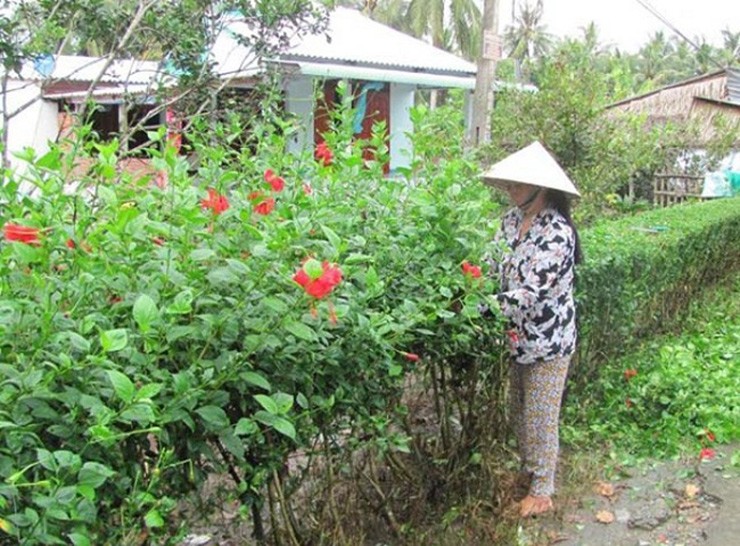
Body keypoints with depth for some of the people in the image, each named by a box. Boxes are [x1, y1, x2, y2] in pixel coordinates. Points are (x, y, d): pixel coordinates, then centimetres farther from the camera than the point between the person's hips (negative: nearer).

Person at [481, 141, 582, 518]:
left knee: (540, 416, 5)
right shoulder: (512, 220, 1)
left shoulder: (557, 233, -24)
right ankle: (527, 469, 41)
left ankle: (542, 491, 22)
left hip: (547, 340, -8)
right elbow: (494, 265, 7)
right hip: (517, 336, 8)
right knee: (518, 409, 21)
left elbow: (531, 294, -28)